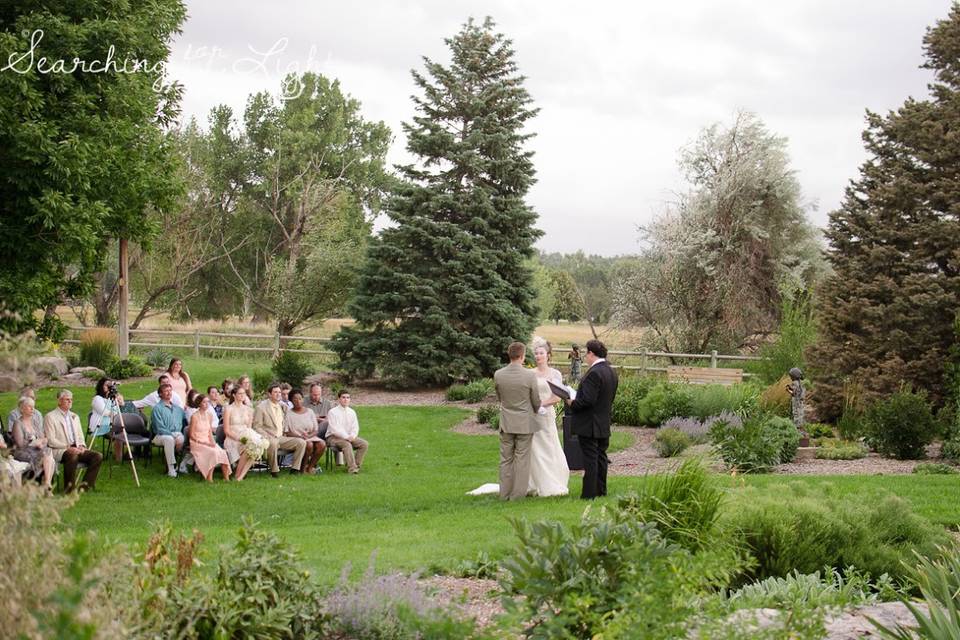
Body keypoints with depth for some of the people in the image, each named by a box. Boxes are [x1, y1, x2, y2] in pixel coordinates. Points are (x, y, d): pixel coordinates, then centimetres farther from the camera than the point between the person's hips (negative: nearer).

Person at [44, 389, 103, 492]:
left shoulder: (74, 417, 23)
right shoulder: (50, 417, 1)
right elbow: (51, 441, -8)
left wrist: (81, 446, 0)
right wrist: (68, 447, -17)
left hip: (76, 448, 6)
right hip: (59, 451, -6)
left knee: (98, 456, -18)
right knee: (73, 457, -39)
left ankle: (86, 484, -14)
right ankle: (69, 488, -25)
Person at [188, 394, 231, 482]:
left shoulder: (208, 415, 10)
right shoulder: (195, 416, -9)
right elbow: (191, 435, -8)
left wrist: (212, 442, -4)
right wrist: (204, 443, -15)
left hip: (208, 442, 6)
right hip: (197, 443, -5)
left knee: (222, 452, -21)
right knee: (213, 452, -31)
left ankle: (226, 477, -21)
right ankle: (209, 477, -25)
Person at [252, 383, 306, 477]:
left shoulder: (282, 405, 14)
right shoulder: (261, 407, -3)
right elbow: (257, 427, -6)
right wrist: (267, 437, -19)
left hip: (281, 438, 6)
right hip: (269, 438, -6)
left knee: (301, 443, -14)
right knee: (272, 443, -40)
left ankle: (295, 469, -8)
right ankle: (274, 471, -25)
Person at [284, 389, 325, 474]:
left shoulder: (310, 412, 13)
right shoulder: (288, 413, 3)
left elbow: (315, 430, 8)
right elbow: (286, 432, -5)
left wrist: (309, 435, -14)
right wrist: (299, 436, -19)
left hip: (310, 437, 4)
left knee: (322, 444, -26)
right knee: (309, 444, -35)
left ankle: (310, 467, -13)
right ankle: (303, 467, -15)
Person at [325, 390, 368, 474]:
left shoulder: (352, 412, 12)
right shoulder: (332, 412, -7)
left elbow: (355, 427, 8)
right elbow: (335, 429, -15)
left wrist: (352, 436, -15)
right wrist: (346, 437, -24)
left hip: (349, 437, 6)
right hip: (333, 437, -6)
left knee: (364, 444, -16)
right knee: (347, 444, -36)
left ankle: (356, 465, -17)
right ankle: (352, 468, -40)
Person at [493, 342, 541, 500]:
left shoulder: (498, 375, -7)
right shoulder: (530, 375, -15)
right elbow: (536, 401, -4)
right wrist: (535, 411, 18)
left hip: (506, 423, 3)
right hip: (525, 424, -3)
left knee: (506, 459, 11)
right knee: (522, 459, 5)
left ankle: (505, 493, 16)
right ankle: (518, 494, 7)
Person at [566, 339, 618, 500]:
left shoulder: (594, 373, -22)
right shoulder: (611, 372, 8)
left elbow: (588, 400, -26)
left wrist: (572, 403, -9)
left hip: (589, 425, -9)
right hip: (604, 424, 9)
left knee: (590, 459, -4)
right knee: (601, 456, 16)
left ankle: (589, 493, 0)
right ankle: (601, 490, 24)